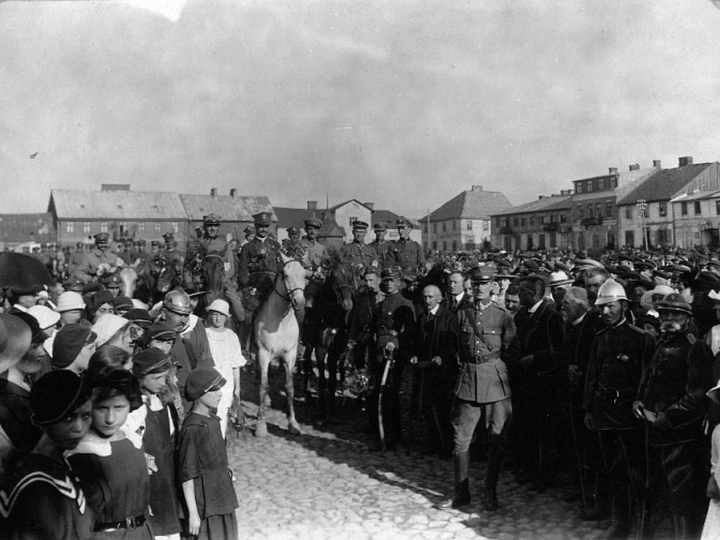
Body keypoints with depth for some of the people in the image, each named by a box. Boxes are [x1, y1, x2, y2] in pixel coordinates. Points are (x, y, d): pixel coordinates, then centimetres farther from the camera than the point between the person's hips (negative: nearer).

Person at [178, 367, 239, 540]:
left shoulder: (212, 419, 5)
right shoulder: (192, 428, -20)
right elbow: (187, 474, -18)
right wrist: (193, 513, -17)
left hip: (222, 498, 8)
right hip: (204, 503, -8)